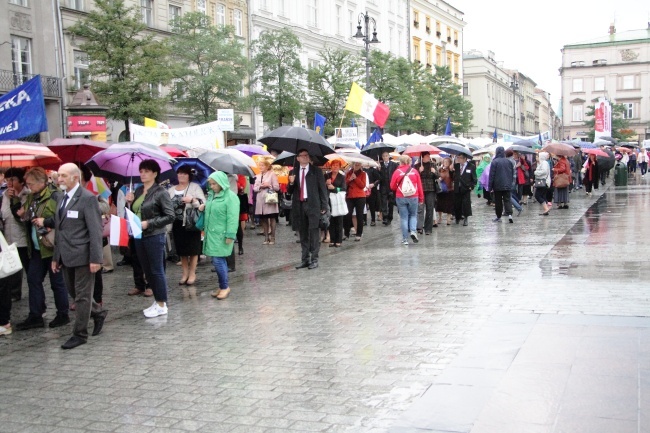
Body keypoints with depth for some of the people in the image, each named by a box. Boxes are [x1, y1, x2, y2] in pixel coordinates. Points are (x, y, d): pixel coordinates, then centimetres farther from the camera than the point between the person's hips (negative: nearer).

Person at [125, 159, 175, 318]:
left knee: (157, 270, -1)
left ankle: (162, 305, 9)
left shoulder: (160, 192, -10)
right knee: (147, 271, 13)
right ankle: (157, 301, 24)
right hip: (139, 236, 7)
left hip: (154, 236, -7)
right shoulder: (138, 190, 10)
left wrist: (148, 223, -19)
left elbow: (170, 216, -14)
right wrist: (130, 202, -1)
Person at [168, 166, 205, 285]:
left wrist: (192, 200, -24)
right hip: (177, 224, 4)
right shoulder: (171, 190, 12)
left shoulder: (195, 187, -1)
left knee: (193, 249, 1)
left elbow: (203, 203, -9)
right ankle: (185, 273, 21)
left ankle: (192, 274, 11)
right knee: (181, 249, 10)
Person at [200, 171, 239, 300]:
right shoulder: (211, 195, 13)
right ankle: (222, 287, 20)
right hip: (212, 233, 8)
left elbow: (232, 218, -17)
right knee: (219, 260, 12)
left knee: (218, 261, -8)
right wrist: (204, 207, 7)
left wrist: (230, 235, -20)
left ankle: (225, 287, 5)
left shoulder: (231, 197, -12)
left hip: (222, 235, -8)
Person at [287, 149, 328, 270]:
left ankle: (314, 259, 2)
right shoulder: (294, 172, 12)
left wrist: (324, 206, -5)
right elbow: (289, 191, 13)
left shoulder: (316, 171, 4)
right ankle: (305, 259, 15)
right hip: (299, 205, 3)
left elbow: (322, 189, 1)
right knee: (303, 234, 8)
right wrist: (291, 183, -9)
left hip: (313, 205, -3)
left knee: (313, 233, -3)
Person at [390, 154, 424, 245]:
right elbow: (419, 186, 3)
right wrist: (421, 198, 11)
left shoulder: (397, 172, -5)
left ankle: (405, 239, 5)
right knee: (413, 215, 18)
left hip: (400, 198, -1)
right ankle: (413, 231, -5)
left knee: (404, 217, 5)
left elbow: (392, 187, 1)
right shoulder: (414, 171, -1)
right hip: (413, 197, 1)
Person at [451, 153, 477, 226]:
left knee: (466, 203, -1)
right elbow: (452, 177, 9)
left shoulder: (471, 166, -2)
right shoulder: (456, 166, 7)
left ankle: (465, 219, 10)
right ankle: (457, 217, 25)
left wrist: (471, 186, -10)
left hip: (466, 188, -3)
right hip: (457, 188, 3)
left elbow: (474, 179, 1)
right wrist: (451, 170, -8)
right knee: (457, 204, 9)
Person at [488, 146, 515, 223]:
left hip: (498, 186, -3)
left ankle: (498, 217, 13)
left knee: (498, 201, 7)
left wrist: (490, 187, -4)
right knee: (507, 200, 3)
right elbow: (512, 173, 12)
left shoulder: (495, 162, -9)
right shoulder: (508, 161, 4)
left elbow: (492, 175, -8)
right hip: (507, 185, 3)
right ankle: (509, 214, -16)